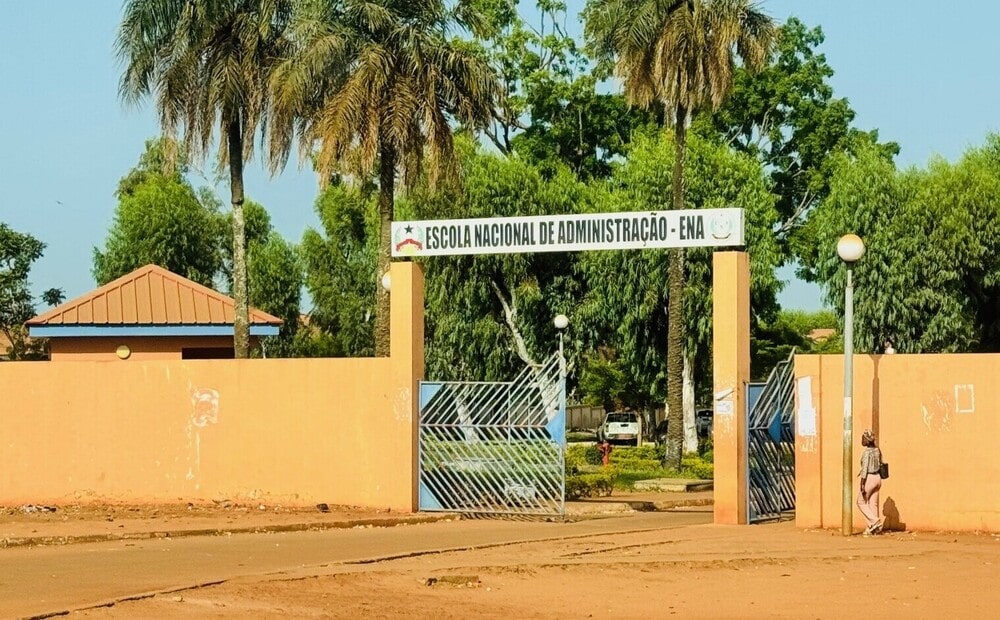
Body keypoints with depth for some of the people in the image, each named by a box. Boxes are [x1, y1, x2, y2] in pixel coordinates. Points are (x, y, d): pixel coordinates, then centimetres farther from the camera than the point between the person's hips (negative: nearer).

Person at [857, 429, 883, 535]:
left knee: (861, 502, 7)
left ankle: (874, 521, -6)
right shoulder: (877, 450, 8)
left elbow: (865, 468, -19)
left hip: (869, 478, -8)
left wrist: (862, 484, -18)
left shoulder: (867, 452, -16)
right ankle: (872, 528, 10)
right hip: (878, 477, 8)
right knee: (873, 503, 10)